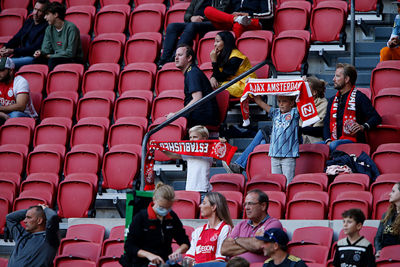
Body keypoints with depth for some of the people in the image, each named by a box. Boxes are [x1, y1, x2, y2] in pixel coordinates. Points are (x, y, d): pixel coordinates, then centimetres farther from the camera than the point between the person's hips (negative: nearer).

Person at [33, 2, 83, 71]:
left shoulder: (71, 28, -14)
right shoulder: (49, 29, 9)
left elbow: (70, 53, -18)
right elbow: (46, 48, 6)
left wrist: (50, 56, -15)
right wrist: (40, 52, -18)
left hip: (73, 60, -6)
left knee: (53, 61, -34)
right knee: (38, 59, -22)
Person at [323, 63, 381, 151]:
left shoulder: (359, 97, 4)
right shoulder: (333, 100, 24)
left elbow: (376, 118, -3)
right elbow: (326, 124, 18)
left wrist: (363, 127, -24)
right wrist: (328, 140, -3)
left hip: (352, 140, -5)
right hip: (334, 140, 5)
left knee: (334, 145, -36)